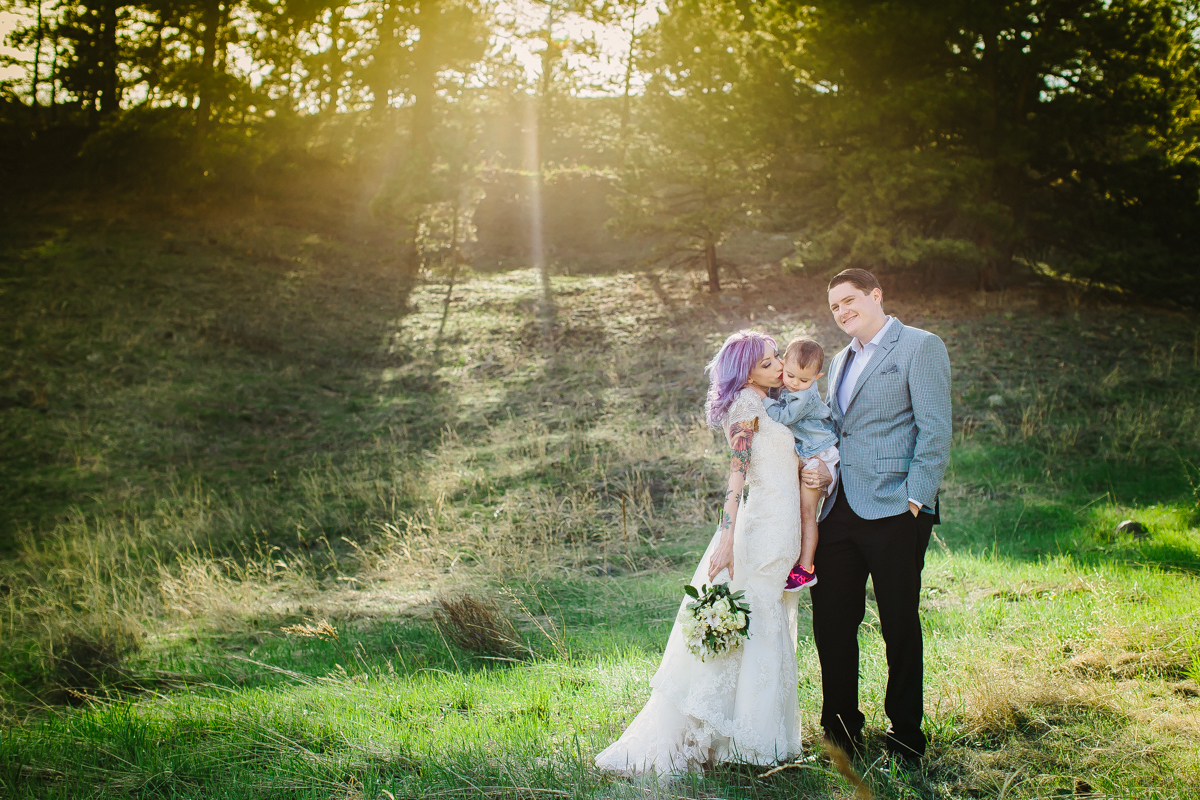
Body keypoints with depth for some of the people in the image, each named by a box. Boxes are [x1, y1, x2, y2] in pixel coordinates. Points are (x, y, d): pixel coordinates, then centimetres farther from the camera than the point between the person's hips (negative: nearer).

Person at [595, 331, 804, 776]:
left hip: (784, 530, 9)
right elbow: (737, 474, -18)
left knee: (771, 630, 11)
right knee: (753, 627, -5)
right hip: (763, 527, -9)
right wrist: (727, 538, -24)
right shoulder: (746, 403, -9)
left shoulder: (767, 404, 19)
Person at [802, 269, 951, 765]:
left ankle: (905, 737, 16)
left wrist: (915, 498, -16)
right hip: (838, 510, 7)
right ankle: (841, 733, 20)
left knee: (900, 626, 3)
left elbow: (935, 431, -9)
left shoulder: (920, 347, -2)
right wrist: (822, 470, 6)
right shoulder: (841, 361, 22)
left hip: (893, 512, -7)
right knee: (831, 623, 7)